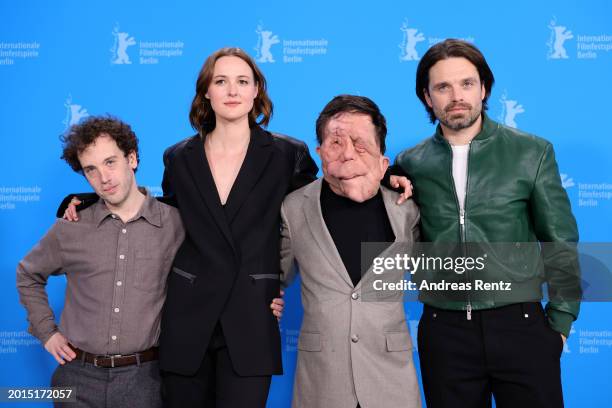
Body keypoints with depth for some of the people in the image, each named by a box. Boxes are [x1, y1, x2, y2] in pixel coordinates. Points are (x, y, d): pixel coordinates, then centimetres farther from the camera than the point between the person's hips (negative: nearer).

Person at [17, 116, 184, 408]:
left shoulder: (175, 224, -6)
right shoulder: (70, 228, 0)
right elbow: (28, 276, 17)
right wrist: (46, 331, 10)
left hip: (143, 376, -1)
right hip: (79, 375, 2)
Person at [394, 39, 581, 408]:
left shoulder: (532, 152, 0)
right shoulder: (410, 164, 3)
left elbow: (560, 243, 3)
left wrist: (561, 320, 1)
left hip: (520, 324, -1)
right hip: (444, 331, 1)